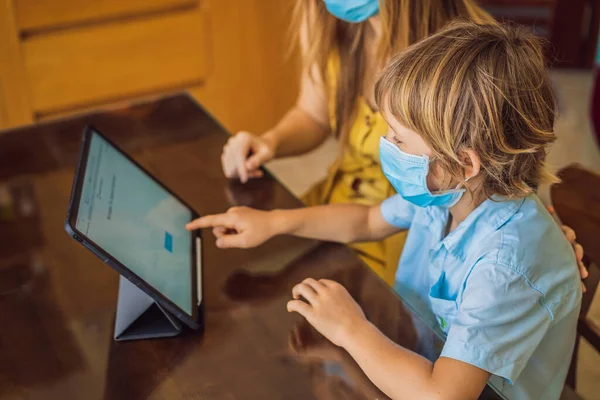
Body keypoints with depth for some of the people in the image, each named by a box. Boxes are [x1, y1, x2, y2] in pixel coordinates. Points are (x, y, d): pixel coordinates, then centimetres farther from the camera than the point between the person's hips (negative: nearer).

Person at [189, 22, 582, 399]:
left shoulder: (506, 263, -34)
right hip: (420, 356, 7)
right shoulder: (444, 190, -10)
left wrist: (350, 329, -28)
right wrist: (274, 222, 3)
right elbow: (368, 221, 9)